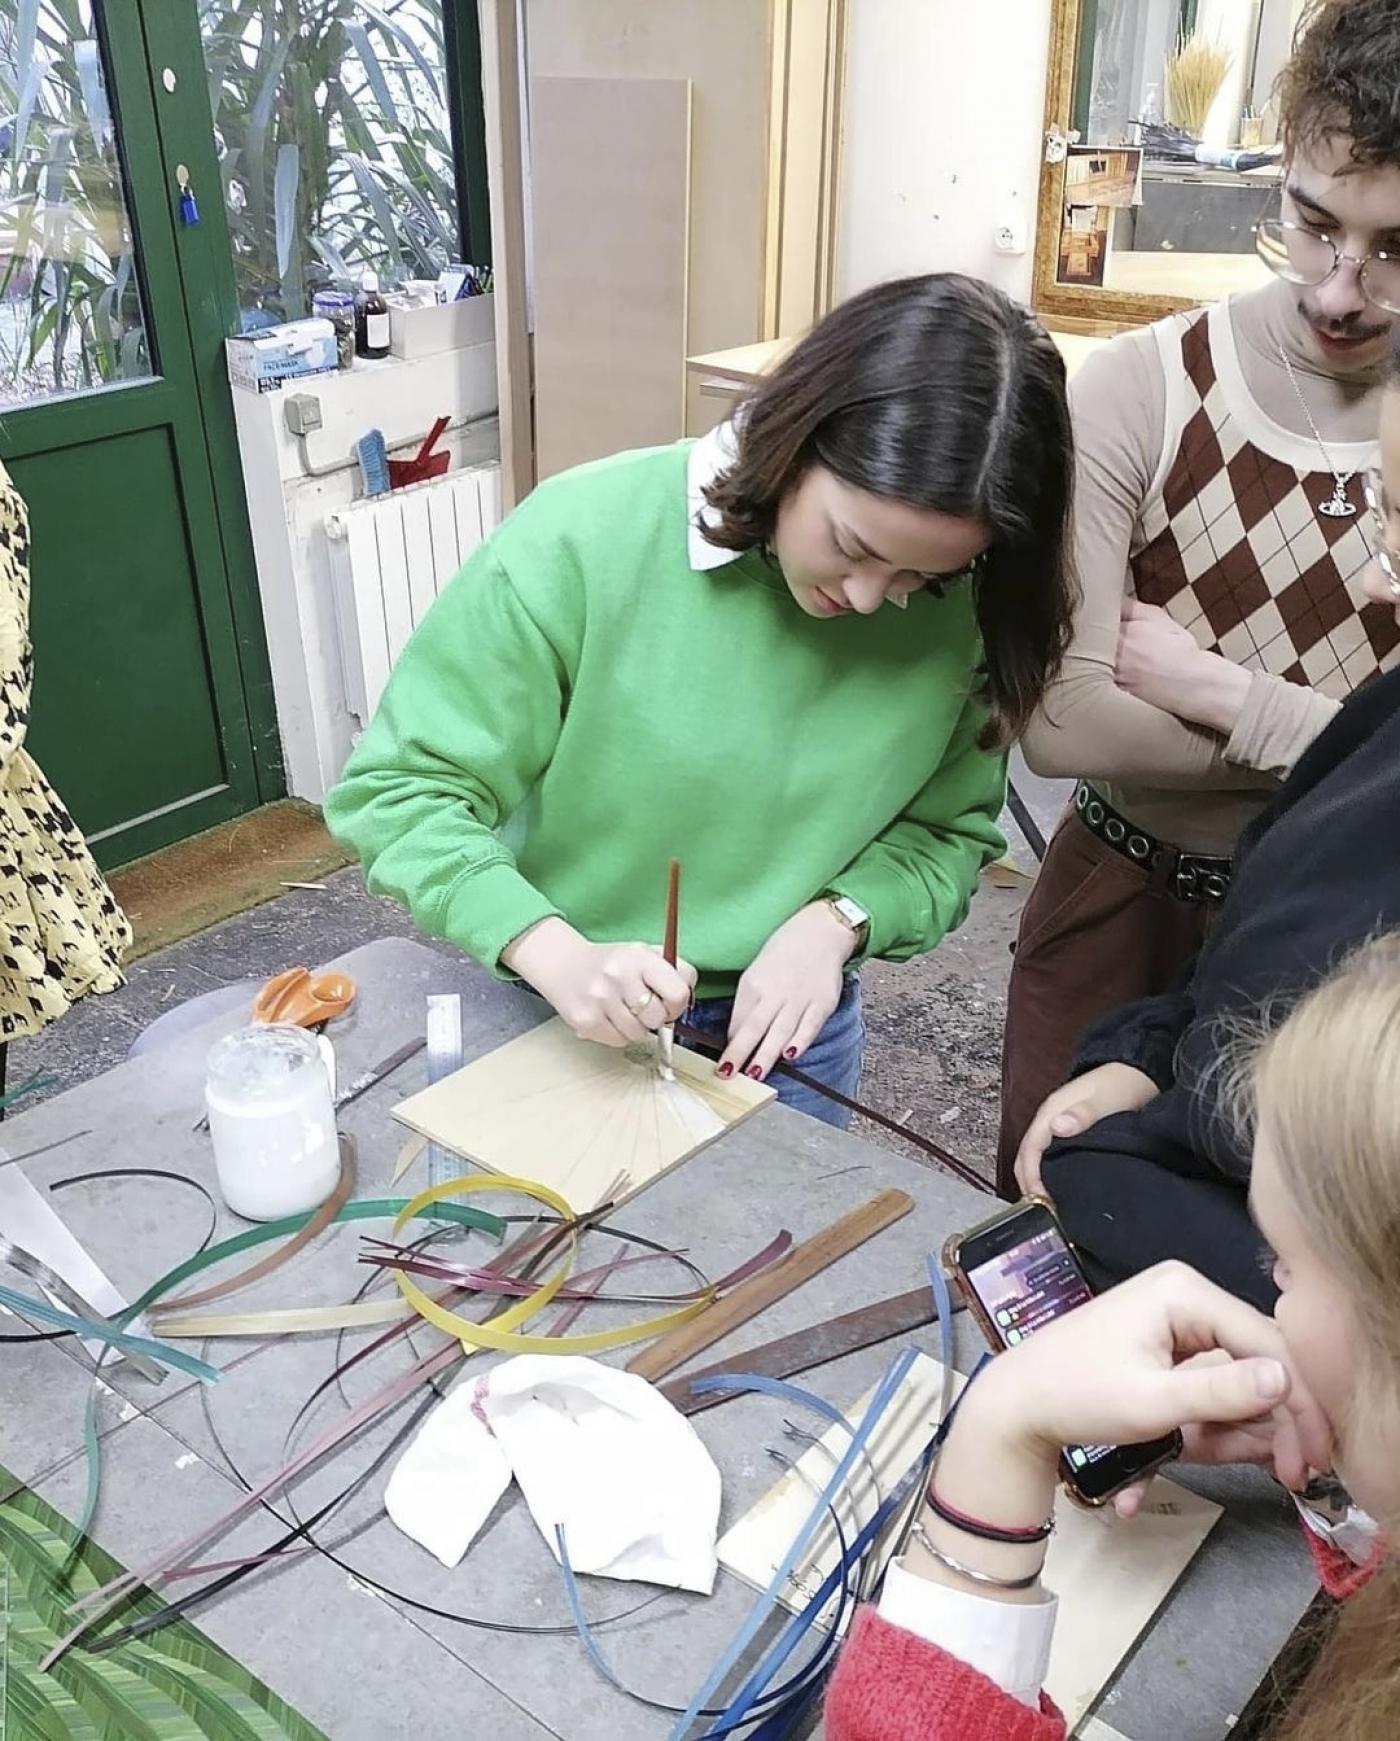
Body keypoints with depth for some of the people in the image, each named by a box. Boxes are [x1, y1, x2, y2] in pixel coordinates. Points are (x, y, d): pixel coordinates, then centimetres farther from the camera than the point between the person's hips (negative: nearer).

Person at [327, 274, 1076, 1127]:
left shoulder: (957, 607, -15)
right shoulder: (583, 539, -25)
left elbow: (950, 831, -3)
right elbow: (399, 786, -19)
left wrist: (837, 920, -22)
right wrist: (556, 954, -31)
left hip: (789, 1023, 2)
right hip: (560, 1019, -1)